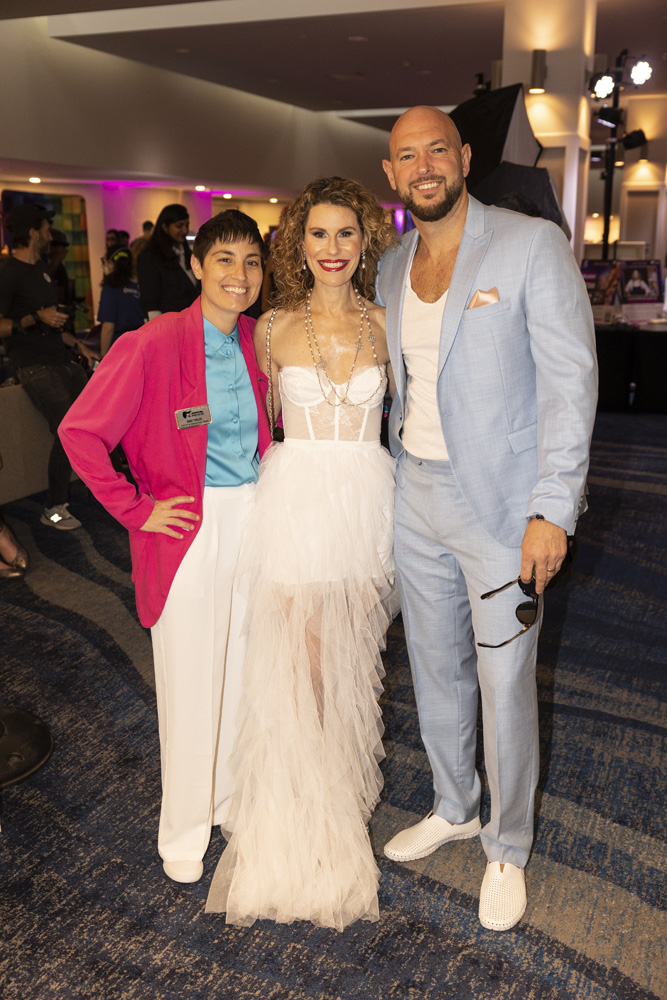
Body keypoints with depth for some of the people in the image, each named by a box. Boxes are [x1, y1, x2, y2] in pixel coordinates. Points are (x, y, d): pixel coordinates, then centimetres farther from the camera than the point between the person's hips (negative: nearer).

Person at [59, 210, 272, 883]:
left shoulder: (256, 341, 4)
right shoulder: (154, 344, -15)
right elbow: (81, 432, -15)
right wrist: (136, 510, -12)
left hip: (254, 517, 6)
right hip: (187, 528, -5)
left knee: (243, 665, 15)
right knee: (190, 681, 5)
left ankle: (233, 795, 38)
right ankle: (185, 827, 27)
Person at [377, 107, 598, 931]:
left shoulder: (533, 244, -10)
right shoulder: (391, 268, 9)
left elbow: (571, 379, -13)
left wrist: (551, 510, -19)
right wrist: (393, 479, 11)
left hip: (500, 506, -5)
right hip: (415, 499, 6)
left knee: (505, 685, 5)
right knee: (435, 669, 17)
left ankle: (508, 848, 28)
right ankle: (452, 808, 40)